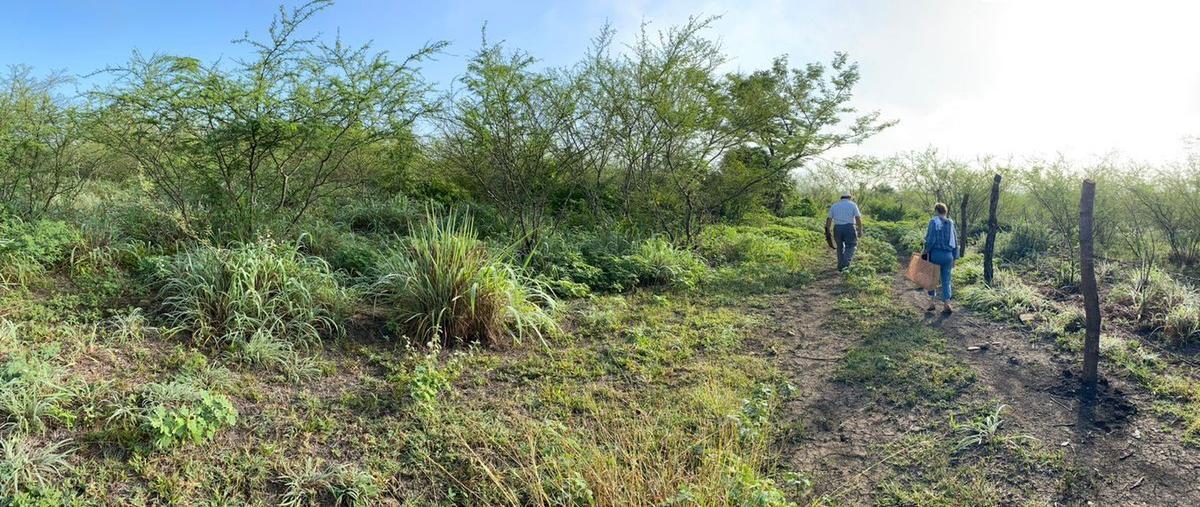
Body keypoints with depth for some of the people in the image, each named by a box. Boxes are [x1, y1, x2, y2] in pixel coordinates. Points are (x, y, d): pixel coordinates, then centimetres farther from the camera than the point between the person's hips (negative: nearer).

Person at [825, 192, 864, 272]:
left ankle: (841, 266, 18)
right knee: (851, 246, 8)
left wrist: (828, 231, 9)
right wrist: (860, 230, -4)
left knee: (840, 247, 16)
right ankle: (845, 264, -10)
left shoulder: (834, 206, 12)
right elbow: (858, 218, -6)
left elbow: (829, 219, 6)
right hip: (849, 228, -3)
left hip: (837, 228, 3)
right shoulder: (853, 205, 4)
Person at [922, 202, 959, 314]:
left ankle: (933, 301, 9)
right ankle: (947, 304, 1)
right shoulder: (950, 223, 10)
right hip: (948, 255, 5)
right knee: (946, 280, 8)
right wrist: (954, 258, 18)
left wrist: (925, 250, -2)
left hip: (936, 253, -4)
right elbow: (955, 242, 13)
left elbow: (930, 239, -17)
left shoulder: (934, 222, -8)